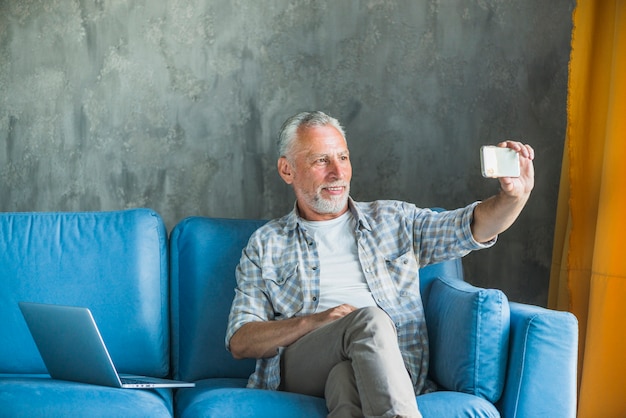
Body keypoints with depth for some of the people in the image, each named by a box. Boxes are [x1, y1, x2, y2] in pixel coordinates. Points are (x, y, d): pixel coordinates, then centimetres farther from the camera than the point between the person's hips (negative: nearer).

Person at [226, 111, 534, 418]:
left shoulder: (393, 220, 21)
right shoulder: (266, 245, 16)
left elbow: (476, 226, 10)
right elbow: (239, 342, 7)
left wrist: (515, 195, -13)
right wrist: (315, 321, -10)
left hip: (386, 366, 1)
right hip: (300, 367, 0)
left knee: (347, 378, -36)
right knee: (370, 320, -33)